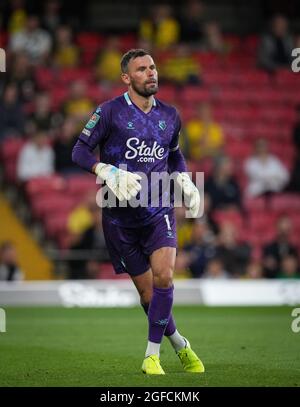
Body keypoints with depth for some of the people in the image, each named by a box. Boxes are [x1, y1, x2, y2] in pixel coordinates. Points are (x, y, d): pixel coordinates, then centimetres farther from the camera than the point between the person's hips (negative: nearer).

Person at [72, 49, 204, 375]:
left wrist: (185, 182, 9)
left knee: (163, 275, -22)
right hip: (121, 215, -2)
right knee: (147, 292, 2)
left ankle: (152, 355, -12)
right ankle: (181, 346, 25)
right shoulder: (110, 112, -5)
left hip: (159, 211, 2)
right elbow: (79, 151, -5)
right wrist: (109, 173, -21)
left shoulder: (169, 115, 9)